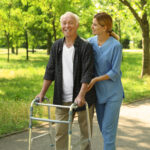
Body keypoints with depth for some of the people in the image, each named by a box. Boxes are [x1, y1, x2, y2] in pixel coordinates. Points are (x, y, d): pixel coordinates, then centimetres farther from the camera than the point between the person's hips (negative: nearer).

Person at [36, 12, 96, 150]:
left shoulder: (85, 46, -8)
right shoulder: (57, 46, 8)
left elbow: (87, 73, -15)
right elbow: (50, 71, 10)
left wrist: (81, 95, -24)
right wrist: (42, 93, 4)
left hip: (82, 98, -4)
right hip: (63, 98, 4)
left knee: (85, 131, 9)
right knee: (60, 132, 6)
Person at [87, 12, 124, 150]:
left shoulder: (115, 45, -17)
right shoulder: (90, 42, -1)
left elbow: (115, 73, -15)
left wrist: (95, 79, -20)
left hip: (113, 92, -5)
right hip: (98, 91, 5)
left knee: (108, 128, -4)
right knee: (102, 127, 14)